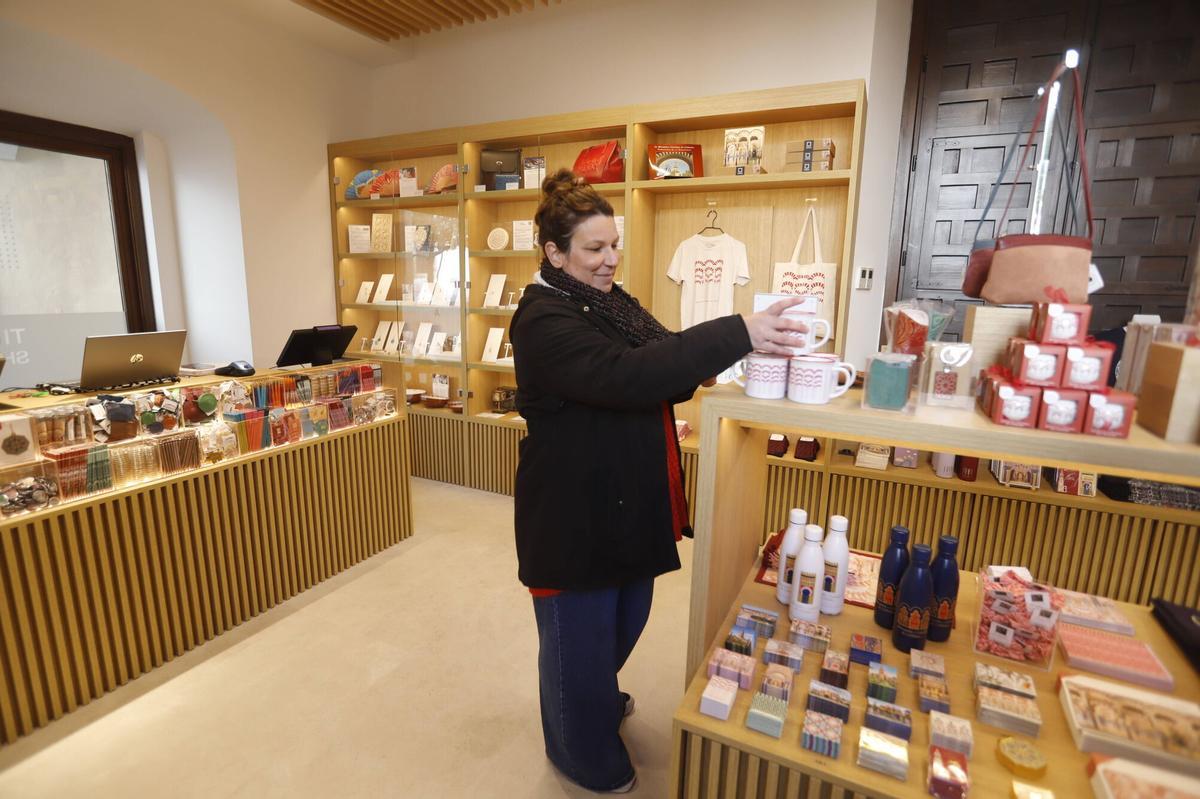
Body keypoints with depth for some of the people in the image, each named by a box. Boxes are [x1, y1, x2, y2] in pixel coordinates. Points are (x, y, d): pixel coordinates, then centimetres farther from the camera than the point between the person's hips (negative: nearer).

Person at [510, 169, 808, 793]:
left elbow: (662, 370, 11)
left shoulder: (611, 301, 7)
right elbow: (626, 375, -35)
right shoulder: (544, 320, -20)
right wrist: (736, 334, -36)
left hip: (628, 499, 9)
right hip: (576, 507, -8)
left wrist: (706, 358, -10)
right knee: (580, 627, 12)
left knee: (625, 614, 25)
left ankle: (601, 697, 55)